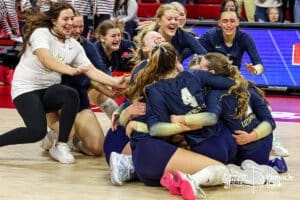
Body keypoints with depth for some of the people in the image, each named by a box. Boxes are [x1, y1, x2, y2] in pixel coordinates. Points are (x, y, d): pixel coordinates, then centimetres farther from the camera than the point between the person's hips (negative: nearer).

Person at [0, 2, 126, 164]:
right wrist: (71, 70, -49)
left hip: (50, 90, 6)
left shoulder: (74, 46, 3)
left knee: (71, 95, -27)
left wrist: (114, 82, -18)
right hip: (26, 89, -6)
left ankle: (60, 146, -15)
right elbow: (45, 59, -34)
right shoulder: (41, 33, -15)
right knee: (37, 132, -26)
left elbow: (91, 70, -2)